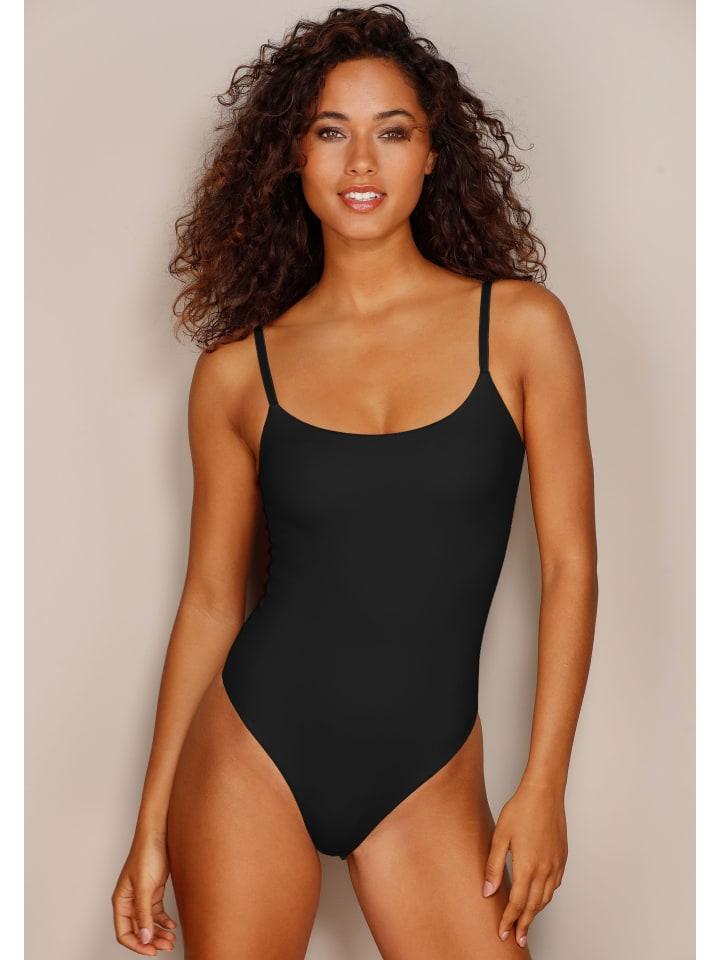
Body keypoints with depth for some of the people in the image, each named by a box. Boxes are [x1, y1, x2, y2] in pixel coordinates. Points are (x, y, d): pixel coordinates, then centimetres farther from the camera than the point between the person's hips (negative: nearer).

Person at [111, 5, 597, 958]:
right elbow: (211, 599, 4)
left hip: (428, 773, 0)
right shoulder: (239, 370, 0)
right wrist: (152, 823, 4)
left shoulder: (520, 324, -2)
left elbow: (571, 565, -2)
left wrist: (543, 784, -5)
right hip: (253, 750, 0)